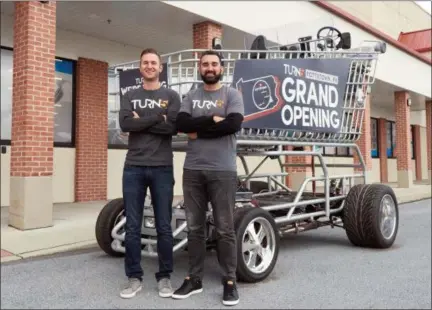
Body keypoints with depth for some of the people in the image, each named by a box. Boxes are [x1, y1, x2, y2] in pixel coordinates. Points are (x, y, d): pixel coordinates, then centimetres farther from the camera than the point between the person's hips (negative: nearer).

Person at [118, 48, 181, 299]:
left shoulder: (171, 96, 8)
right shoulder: (130, 97, 13)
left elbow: (173, 127, -10)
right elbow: (125, 124, -6)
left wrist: (141, 121, -8)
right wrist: (157, 117, -9)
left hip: (162, 168, -1)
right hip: (133, 168, 2)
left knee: (164, 227, 4)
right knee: (133, 227, 5)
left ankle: (165, 276, 18)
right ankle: (135, 277, 17)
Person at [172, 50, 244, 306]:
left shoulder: (232, 94, 4)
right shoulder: (191, 97, 13)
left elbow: (234, 124, -14)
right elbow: (182, 124, -4)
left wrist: (199, 131, -8)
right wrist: (213, 119, -12)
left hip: (223, 171, -3)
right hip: (193, 170, 4)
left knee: (225, 229, 2)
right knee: (195, 228, 10)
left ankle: (230, 282, 14)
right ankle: (195, 279, 22)